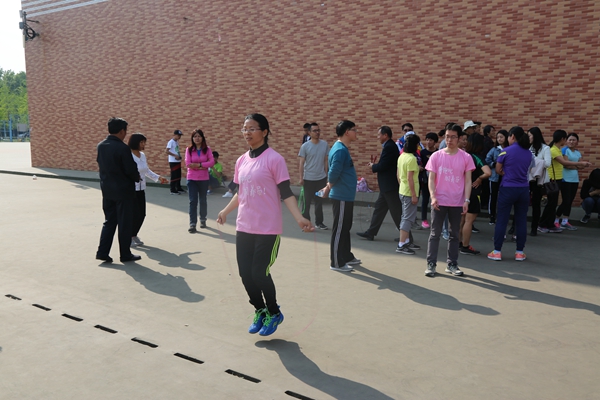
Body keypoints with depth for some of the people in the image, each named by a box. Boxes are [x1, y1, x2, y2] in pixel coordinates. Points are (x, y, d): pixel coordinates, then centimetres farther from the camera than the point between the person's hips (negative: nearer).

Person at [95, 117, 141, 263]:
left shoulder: (100, 146, 3)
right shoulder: (123, 148, -19)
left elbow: (100, 164, 11)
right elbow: (131, 170, -17)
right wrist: (137, 178, 3)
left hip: (107, 189, 7)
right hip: (123, 190, -7)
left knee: (109, 221, 16)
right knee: (125, 224, 5)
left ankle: (102, 252, 13)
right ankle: (125, 254, 14)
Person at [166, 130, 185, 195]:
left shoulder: (177, 142, 13)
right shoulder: (171, 142, -12)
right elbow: (166, 151, -20)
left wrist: (179, 156, 6)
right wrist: (175, 155, -21)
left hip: (178, 161, 8)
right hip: (173, 162, -8)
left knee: (178, 175, 13)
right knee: (174, 176, -5)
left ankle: (179, 188, 23)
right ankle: (173, 190, 1)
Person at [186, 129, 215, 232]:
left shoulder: (207, 149, 1)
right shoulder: (189, 149, -1)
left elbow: (212, 162, -9)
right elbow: (188, 164, -10)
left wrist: (199, 164, -16)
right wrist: (202, 166, -14)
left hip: (204, 179, 1)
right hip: (192, 179, -1)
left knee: (203, 200, 13)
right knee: (193, 201, -5)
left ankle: (203, 220, 30)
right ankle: (192, 223, -5)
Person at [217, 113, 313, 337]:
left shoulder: (274, 159, -10)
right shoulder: (241, 161, 9)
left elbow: (286, 193, -11)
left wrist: (299, 218, -21)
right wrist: (225, 211, 25)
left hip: (268, 230, -6)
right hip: (243, 228, 6)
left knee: (259, 273, -5)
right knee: (245, 273, 6)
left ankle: (274, 314, 22)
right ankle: (260, 311, 31)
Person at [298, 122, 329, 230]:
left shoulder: (324, 144, 1)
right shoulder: (305, 146, -8)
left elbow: (326, 160, 8)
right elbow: (301, 163, -6)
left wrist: (326, 174, 8)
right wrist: (301, 178, -9)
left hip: (321, 178, 3)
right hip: (308, 179, -3)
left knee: (319, 201, 13)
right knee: (307, 202, 3)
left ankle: (319, 222, 25)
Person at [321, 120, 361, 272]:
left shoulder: (342, 148, 13)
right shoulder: (340, 150, -19)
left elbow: (334, 173, 18)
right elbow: (333, 173, -24)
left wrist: (329, 188, 14)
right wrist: (329, 188, -8)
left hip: (346, 196, 10)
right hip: (342, 196, -10)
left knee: (345, 228, 19)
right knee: (339, 229, -1)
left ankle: (347, 256, 31)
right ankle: (337, 263, 7)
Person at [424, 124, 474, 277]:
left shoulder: (466, 157, 0)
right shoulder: (436, 156, 0)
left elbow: (468, 181, 0)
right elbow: (431, 179, -2)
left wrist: (466, 200, -9)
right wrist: (433, 197, -15)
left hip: (457, 203, 1)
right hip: (439, 201, -1)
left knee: (454, 235, 10)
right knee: (435, 233, 4)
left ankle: (452, 264, 20)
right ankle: (431, 264, 10)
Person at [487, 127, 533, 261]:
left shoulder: (506, 151, -8)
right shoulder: (529, 153, 7)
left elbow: (498, 170, -1)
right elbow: (526, 170, 16)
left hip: (508, 189, -4)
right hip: (524, 189, 4)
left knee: (501, 220, 2)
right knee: (521, 221, 9)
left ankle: (497, 251, 5)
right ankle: (520, 252, 14)